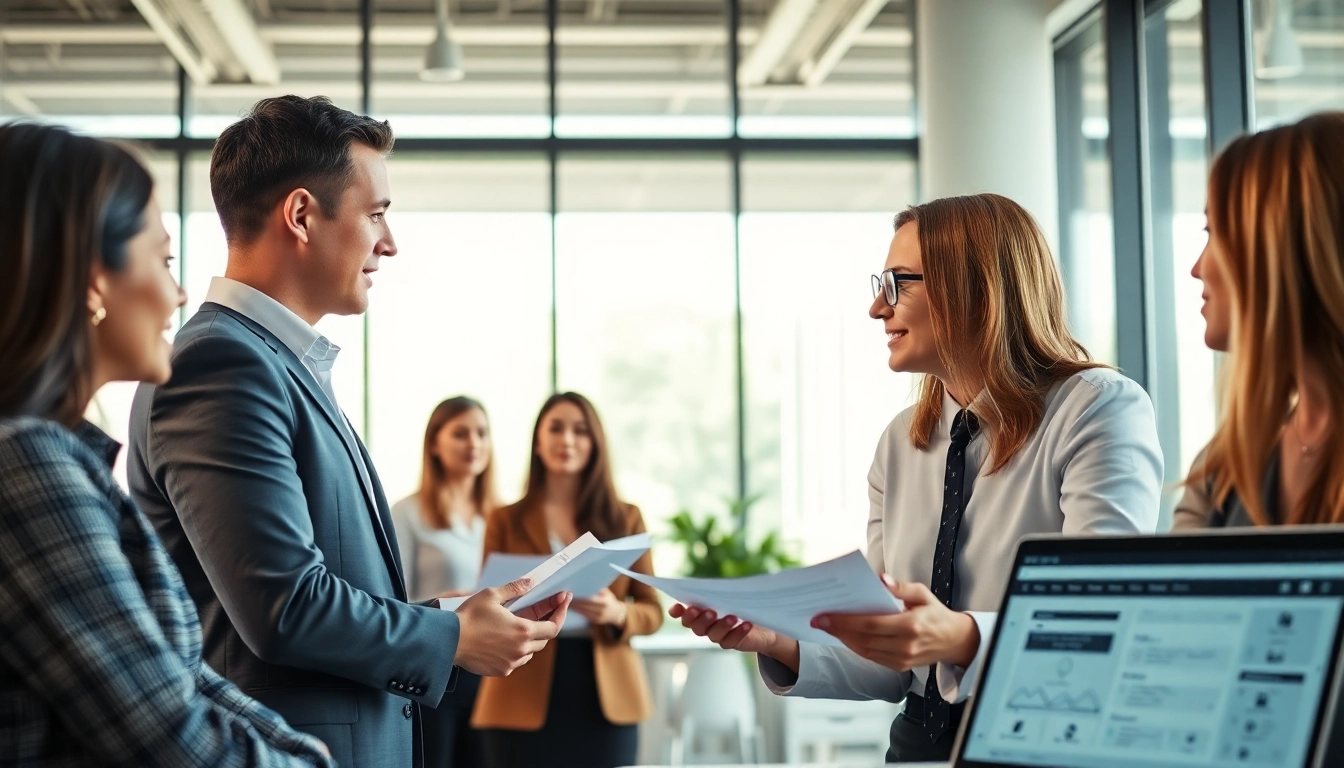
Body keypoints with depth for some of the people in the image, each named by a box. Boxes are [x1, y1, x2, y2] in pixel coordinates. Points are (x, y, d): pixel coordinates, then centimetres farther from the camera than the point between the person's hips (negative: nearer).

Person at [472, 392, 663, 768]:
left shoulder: (626, 518, 11)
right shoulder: (506, 521, 9)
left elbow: (652, 612, 10)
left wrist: (617, 613, -13)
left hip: (605, 697, 1)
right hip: (526, 698, -1)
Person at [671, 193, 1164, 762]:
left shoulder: (1101, 411, -6)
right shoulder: (900, 444, 10)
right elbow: (893, 668, 10)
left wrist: (961, 640, -32)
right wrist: (780, 645, -6)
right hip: (923, 744, 4)